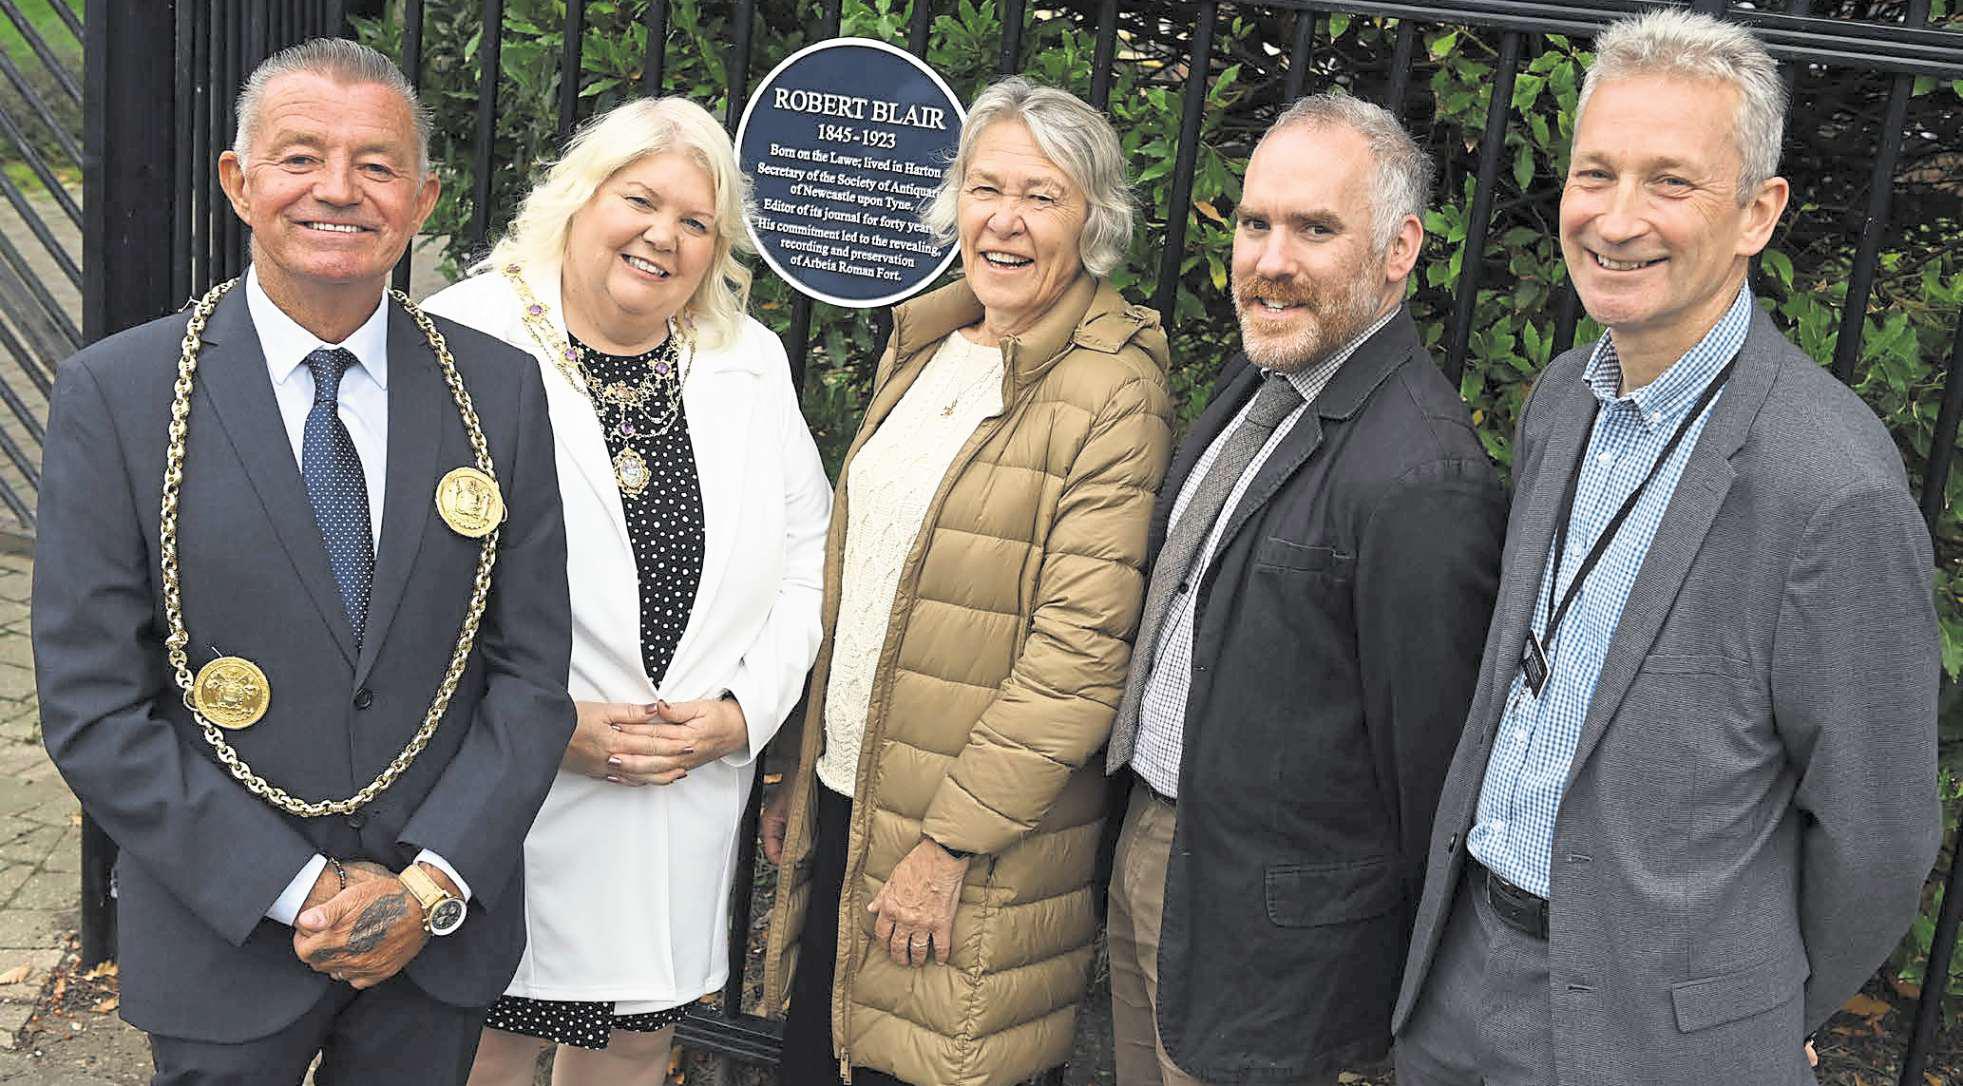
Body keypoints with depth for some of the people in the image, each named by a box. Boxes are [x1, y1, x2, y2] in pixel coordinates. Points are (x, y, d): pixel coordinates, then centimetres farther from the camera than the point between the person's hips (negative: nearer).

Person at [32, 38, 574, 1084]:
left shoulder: (501, 389, -2)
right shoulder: (114, 394, -8)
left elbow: (532, 668, -1)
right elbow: (90, 707, -10)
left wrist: (433, 884, -11)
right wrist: (297, 889, -14)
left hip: (441, 928, 2)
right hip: (222, 945, -1)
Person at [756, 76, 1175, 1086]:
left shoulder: (1114, 395, -15)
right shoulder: (921, 345, 8)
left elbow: (1077, 656, -19)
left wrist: (948, 845, -18)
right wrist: (802, 769, 14)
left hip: (970, 842, -6)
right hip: (843, 796, 7)